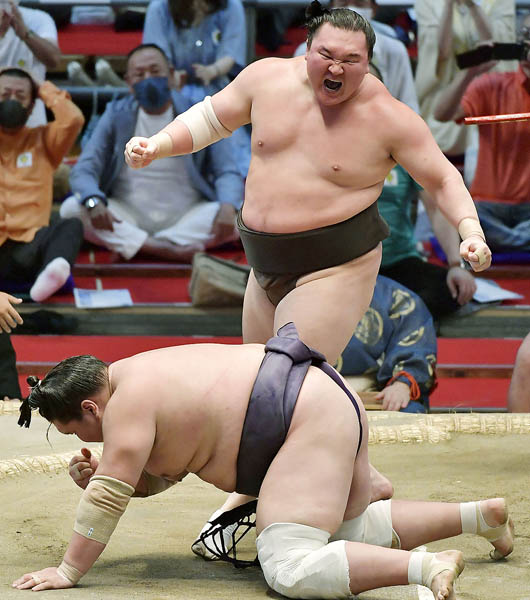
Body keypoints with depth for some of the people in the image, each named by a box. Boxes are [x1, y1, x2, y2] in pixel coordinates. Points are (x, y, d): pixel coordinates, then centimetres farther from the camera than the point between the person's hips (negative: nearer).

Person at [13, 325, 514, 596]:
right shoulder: (143, 378, 15)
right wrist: (95, 476, 7)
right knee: (350, 531, 30)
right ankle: (482, 514, 30)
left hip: (311, 420, -11)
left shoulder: (128, 401, -14)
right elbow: (155, 476, 24)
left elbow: (111, 495, -17)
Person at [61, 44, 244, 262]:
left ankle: (130, 244, -30)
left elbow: (227, 173, -2)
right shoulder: (116, 115, 2)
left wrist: (227, 207, -27)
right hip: (127, 216, 1)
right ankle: (175, 250, -34)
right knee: (71, 209, -27)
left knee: (239, 216, -29)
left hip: (186, 216, 0)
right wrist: (94, 201, -30)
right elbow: (83, 170, -5)